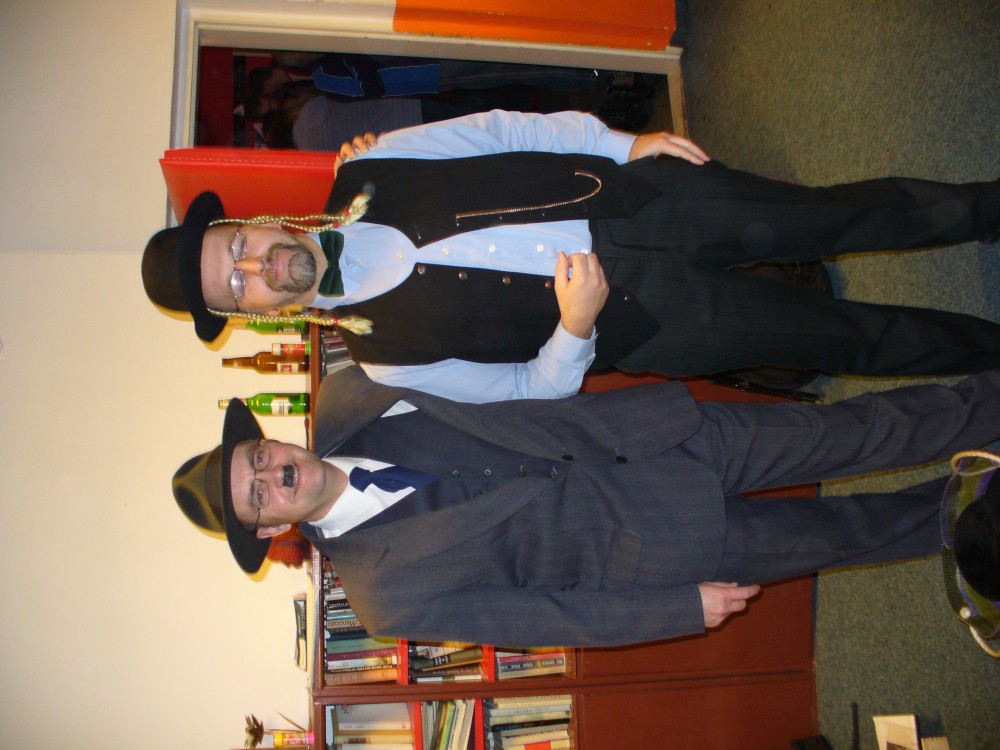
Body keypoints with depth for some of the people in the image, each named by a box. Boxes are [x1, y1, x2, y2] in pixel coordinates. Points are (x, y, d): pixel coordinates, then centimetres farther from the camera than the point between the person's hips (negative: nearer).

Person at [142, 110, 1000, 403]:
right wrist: (574, 331, -23)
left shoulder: (362, 179, -1)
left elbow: (499, 130, 3)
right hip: (646, 319, -2)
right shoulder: (383, 356, -6)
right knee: (847, 337, -2)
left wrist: (622, 143, -4)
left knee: (833, 215, 0)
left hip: (636, 196, 3)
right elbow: (531, 387, -3)